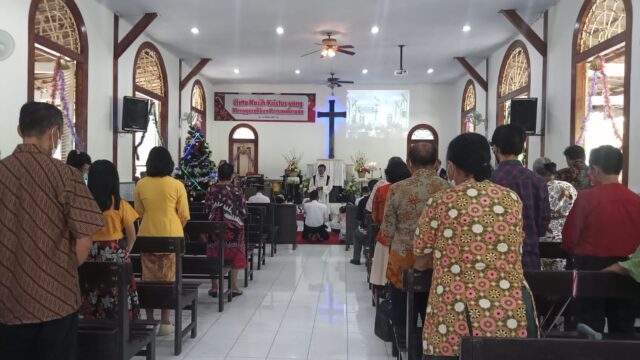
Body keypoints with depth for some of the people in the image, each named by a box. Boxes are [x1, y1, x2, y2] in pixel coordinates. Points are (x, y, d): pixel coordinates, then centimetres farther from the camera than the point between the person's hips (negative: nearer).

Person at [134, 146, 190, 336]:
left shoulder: (141, 185, -1)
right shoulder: (177, 185, -7)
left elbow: (139, 212, 9)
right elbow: (184, 215, -3)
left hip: (147, 236, 2)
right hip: (171, 236, -2)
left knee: (148, 278, 10)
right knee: (168, 279, 5)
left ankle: (149, 320, 17)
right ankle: (165, 323, 9)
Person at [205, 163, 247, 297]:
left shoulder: (211, 190, -2)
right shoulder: (237, 190, -7)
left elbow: (206, 209, 1)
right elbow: (243, 212, -5)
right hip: (233, 228, -2)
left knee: (214, 256, 11)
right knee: (235, 256, 10)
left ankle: (214, 287, 15)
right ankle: (234, 287, 12)